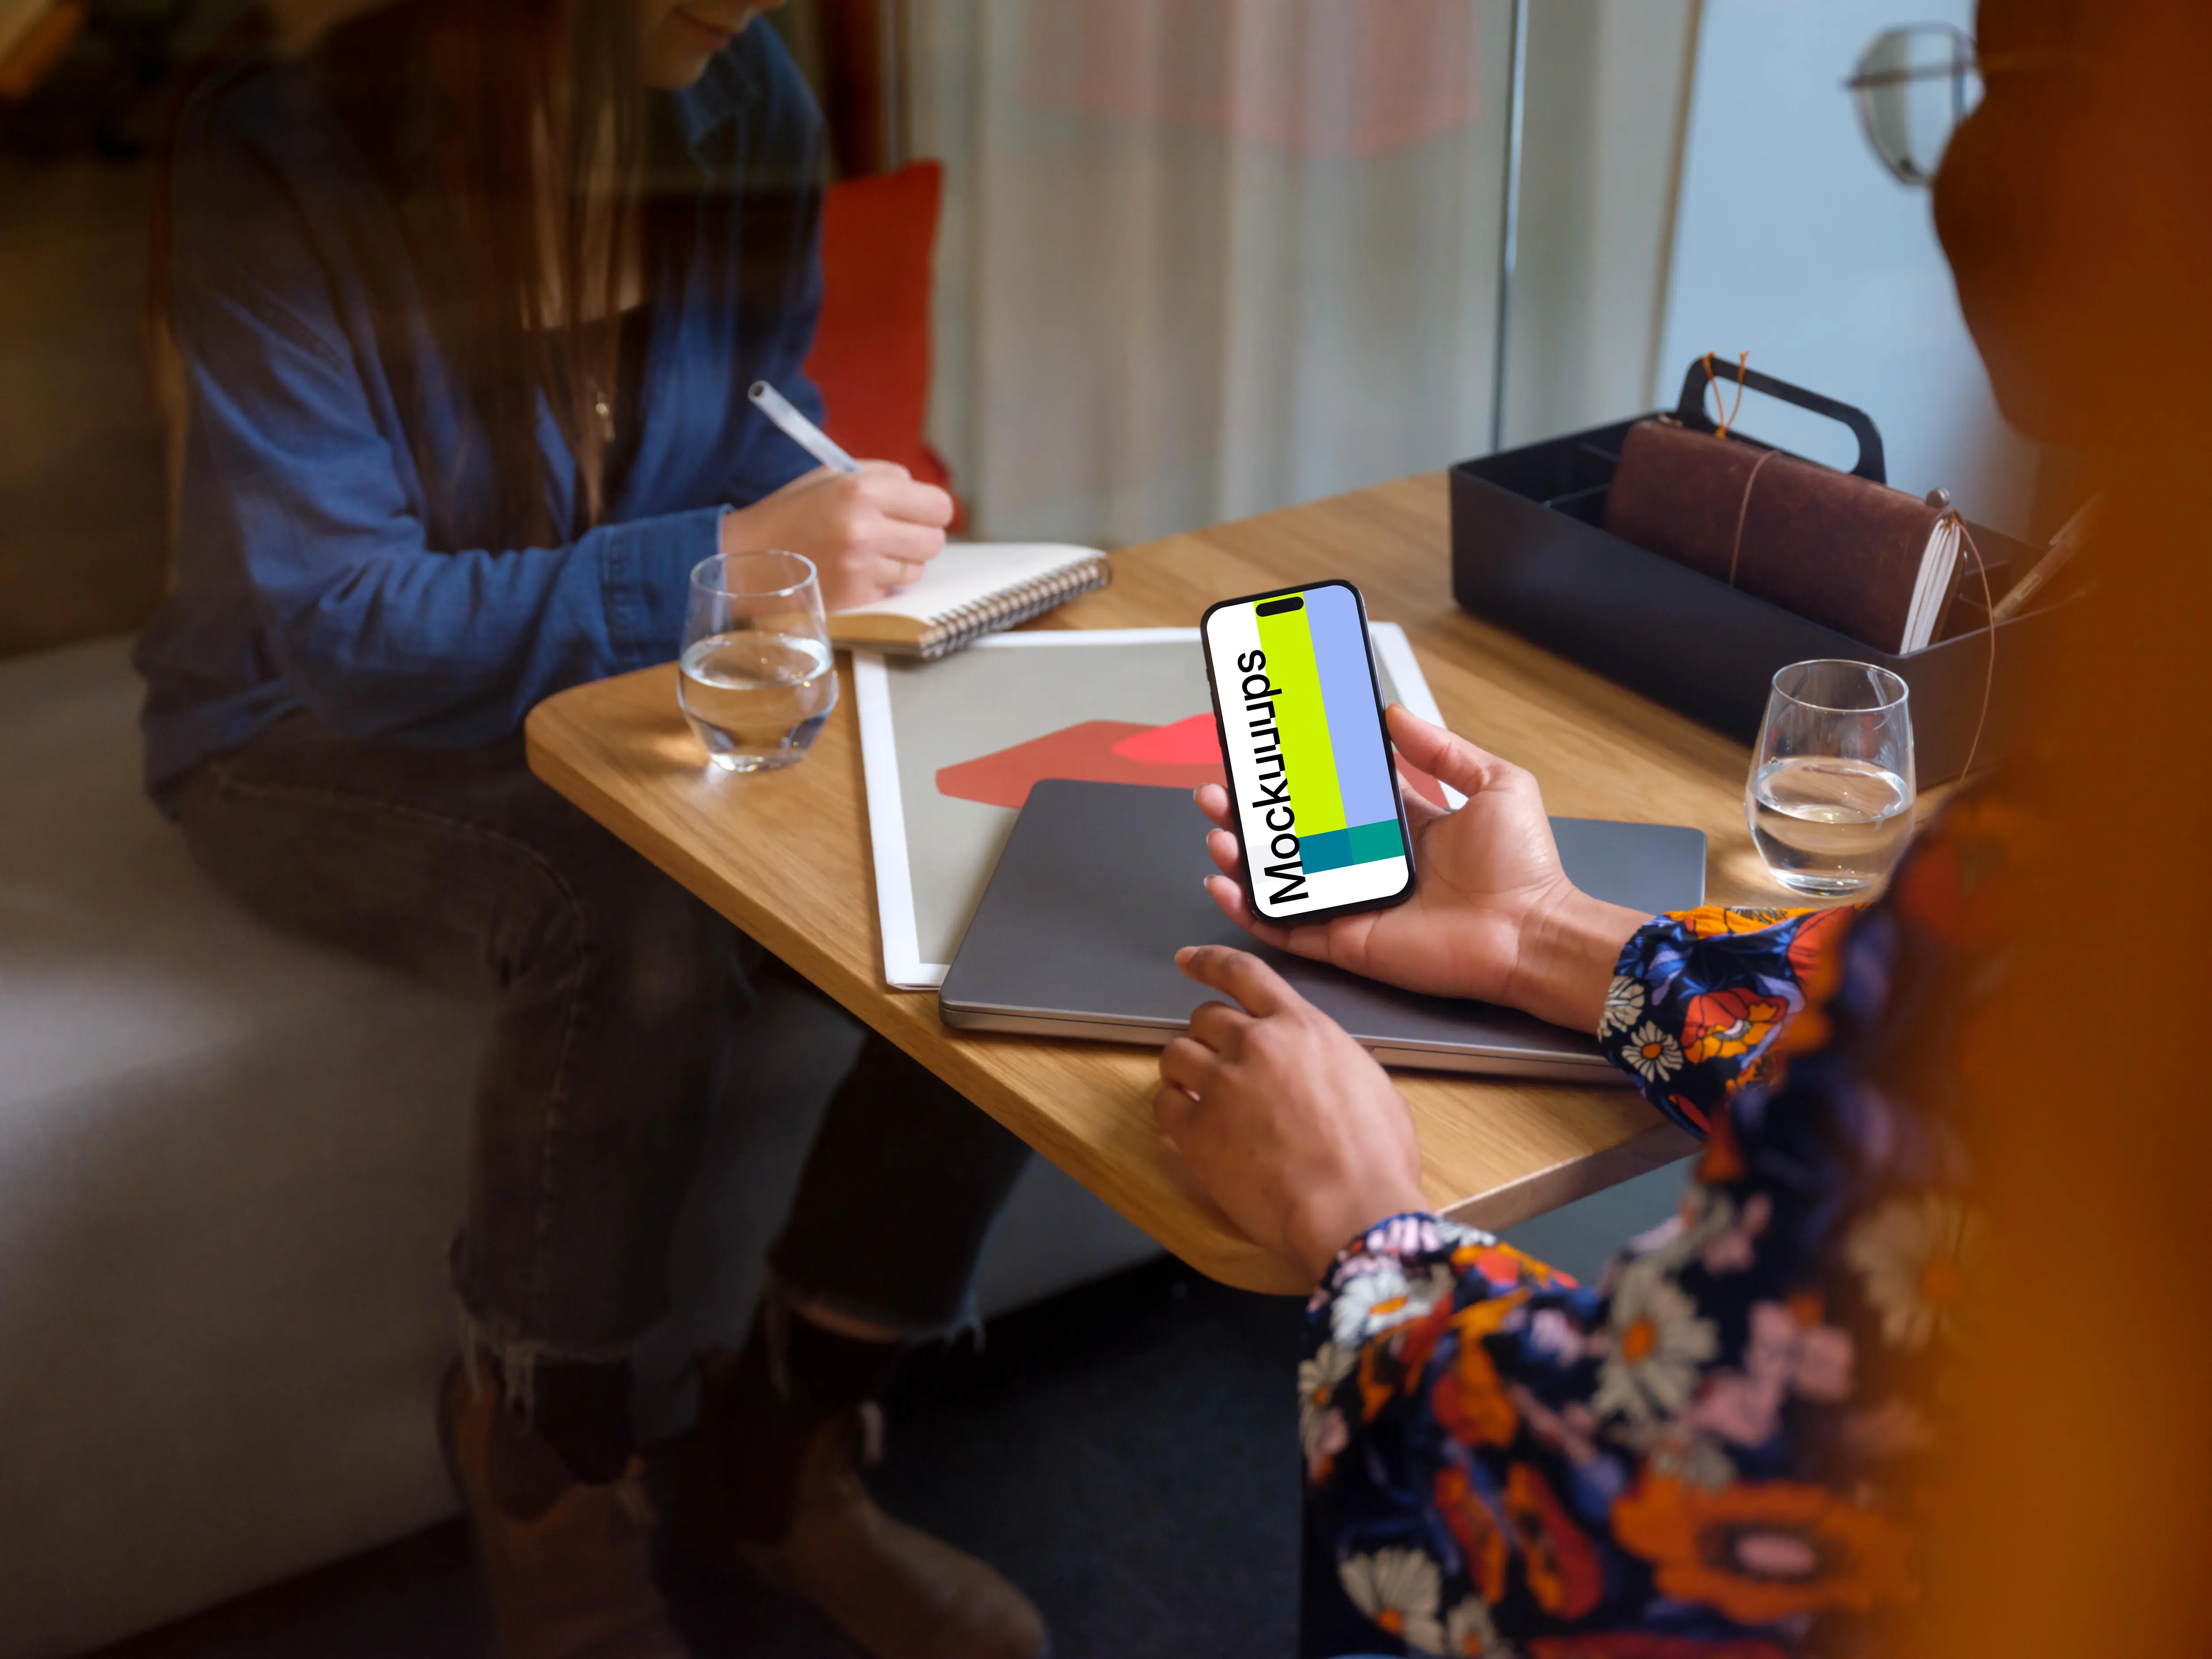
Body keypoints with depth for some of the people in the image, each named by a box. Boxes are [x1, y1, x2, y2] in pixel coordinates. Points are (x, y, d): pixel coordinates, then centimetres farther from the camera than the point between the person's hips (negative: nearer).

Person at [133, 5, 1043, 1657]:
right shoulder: (286, 142, -22)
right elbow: (341, 624, -25)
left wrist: (842, 534, -15)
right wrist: (723, 562, -35)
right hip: (324, 735, -5)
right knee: (643, 938, -35)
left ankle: (784, 1442, -1)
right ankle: (548, 1459, -7)